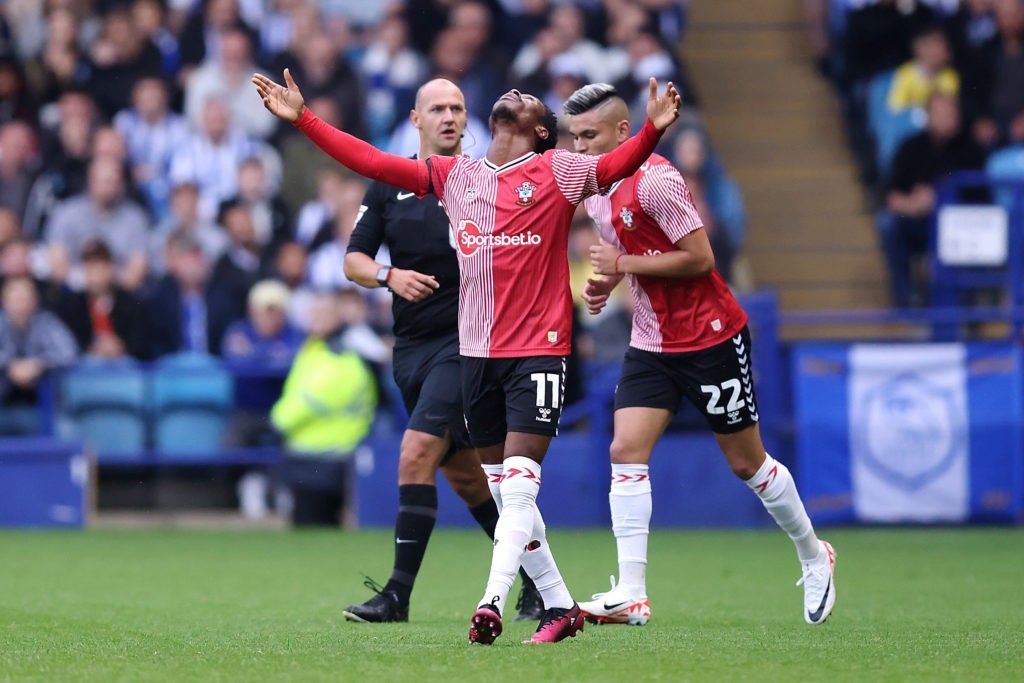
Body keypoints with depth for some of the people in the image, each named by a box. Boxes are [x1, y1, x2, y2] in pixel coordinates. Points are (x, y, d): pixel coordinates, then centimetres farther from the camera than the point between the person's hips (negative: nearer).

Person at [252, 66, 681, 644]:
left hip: (539, 351, -5)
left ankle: (492, 603, -23)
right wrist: (302, 118, 11)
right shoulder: (456, 176, 13)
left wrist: (653, 130, -34)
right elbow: (372, 162, 14)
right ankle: (560, 606, 16)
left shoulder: (557, 171, 1)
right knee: (506, 493, 7)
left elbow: (616, 167, -15)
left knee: (518, 485, -14)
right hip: (477, 353, 5)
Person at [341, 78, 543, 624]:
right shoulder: (388, 185, 7)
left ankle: (398, 594, -15)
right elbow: (354, 259, 7)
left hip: (465, 341, -5)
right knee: (462, 474, 12)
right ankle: (534, 577, 26)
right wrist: (390, 276, -12)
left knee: (417, 454, -18)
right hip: (411, 347, 5)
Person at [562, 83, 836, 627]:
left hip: (710, 338, -7)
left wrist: (623, 263, -19)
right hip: (651, 343, 7)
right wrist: (605, 282, 3)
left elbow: (699, 258, -22)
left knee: (747, 462, 5)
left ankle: (813, 557, 28)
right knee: (626, 452, -11)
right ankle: (631, 596, -14)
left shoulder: (655, 179, -20)